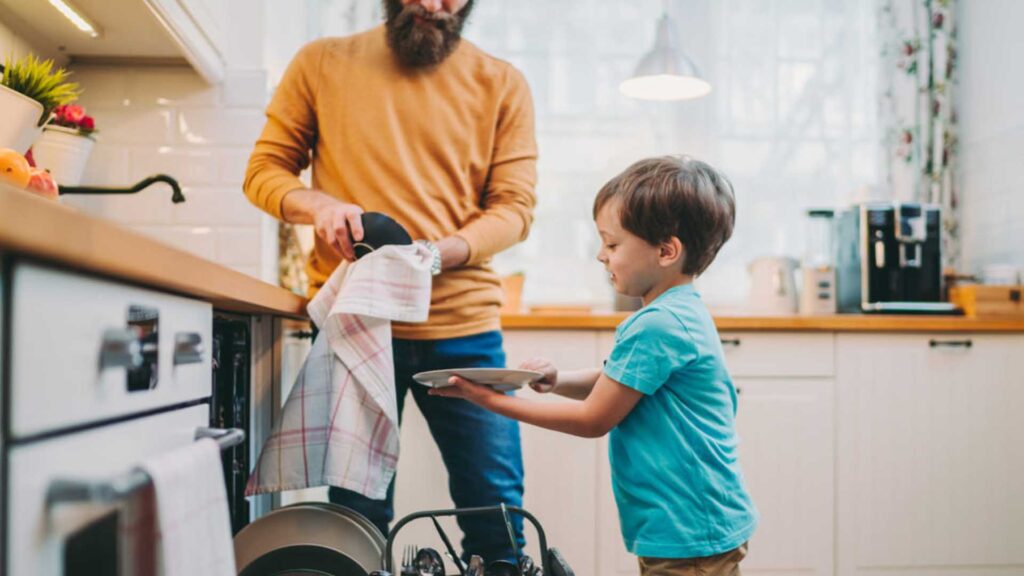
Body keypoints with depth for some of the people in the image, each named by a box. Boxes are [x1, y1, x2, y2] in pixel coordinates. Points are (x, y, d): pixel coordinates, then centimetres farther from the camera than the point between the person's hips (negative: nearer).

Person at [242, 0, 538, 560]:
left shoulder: (502, 84, 6)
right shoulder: (322, 63, 7)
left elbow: (514, 205, 1)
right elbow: (264, 170, 9)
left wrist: (438, 252, -17)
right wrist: (318, 204, -13)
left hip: (464, 326, 1)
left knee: (496, 510, 5)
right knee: (358, 516, 8)